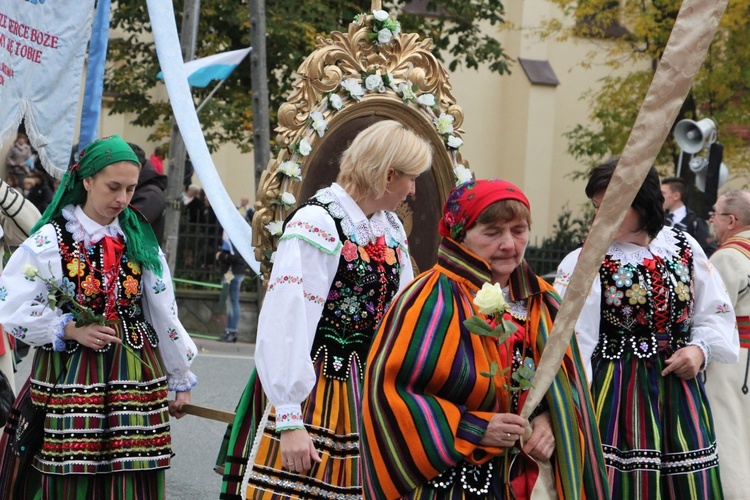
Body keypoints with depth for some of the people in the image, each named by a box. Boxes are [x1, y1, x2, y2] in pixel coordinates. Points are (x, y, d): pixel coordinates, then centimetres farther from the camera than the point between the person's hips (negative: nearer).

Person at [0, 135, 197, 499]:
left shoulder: (140, 241, 8)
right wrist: (71, 330, -13)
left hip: (135, 377, 3)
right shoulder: (50, 241, -3)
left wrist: (180, 380, 15)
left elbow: (164, 314, 12)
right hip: (70, 375, -3)